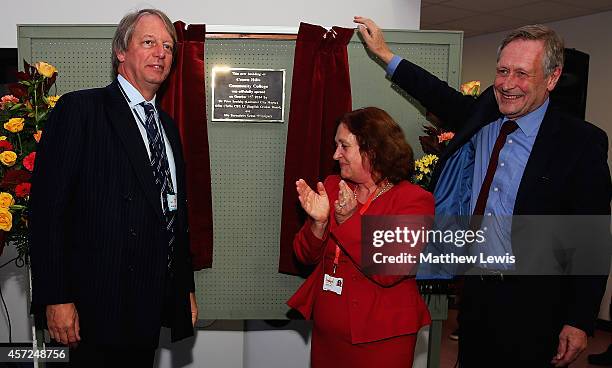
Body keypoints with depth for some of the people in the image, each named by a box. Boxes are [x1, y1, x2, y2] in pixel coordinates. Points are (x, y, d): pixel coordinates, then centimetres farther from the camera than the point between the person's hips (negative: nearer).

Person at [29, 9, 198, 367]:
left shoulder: (168, 125, 15)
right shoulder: (81, 109, -6)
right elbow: (48, 206, -11)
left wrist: (187, 288, 15)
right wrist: (56, 298, -15)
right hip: (100, 304, -6)